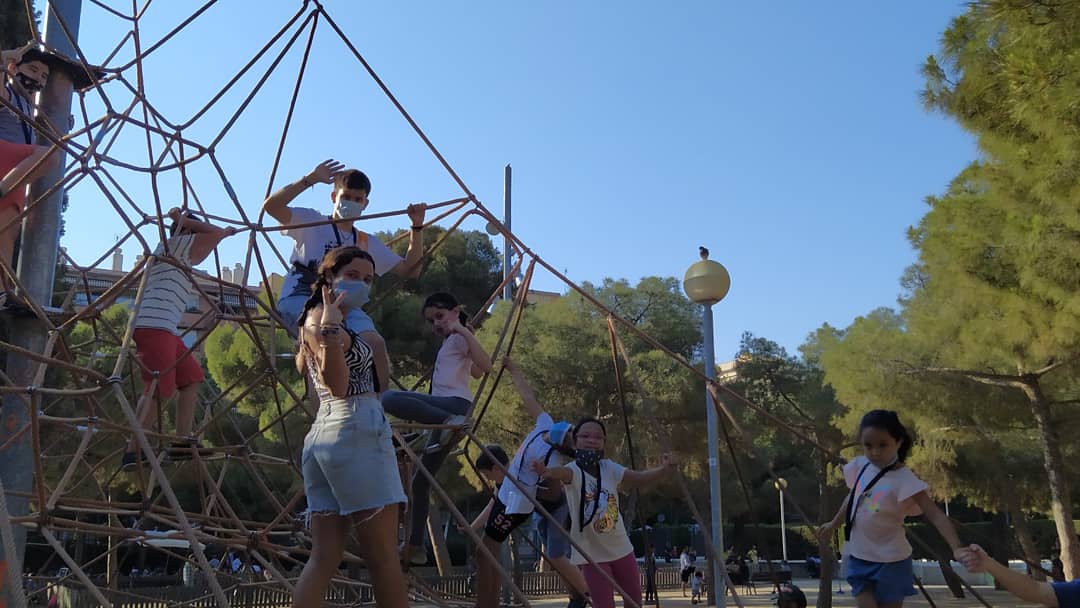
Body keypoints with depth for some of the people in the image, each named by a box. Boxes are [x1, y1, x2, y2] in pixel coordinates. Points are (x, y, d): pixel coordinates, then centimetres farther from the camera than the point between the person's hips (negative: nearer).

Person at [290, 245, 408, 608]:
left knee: (324, 556, 6)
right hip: (356, 431, -10)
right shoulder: (323, 320, -10)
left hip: (321, 435, 10)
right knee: (383, 559, -3)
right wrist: (330, 330, -34)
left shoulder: (317, 319, 18)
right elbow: (339, 386, -23)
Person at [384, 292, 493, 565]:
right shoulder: (448, 342, 28)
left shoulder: (459, 337, 3)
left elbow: (485, 365, -17)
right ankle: (416, 546, 15)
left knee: (391, 398, -32)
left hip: (455, 403, -9)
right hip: (444, 410, 9)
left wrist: (464, 330, -20)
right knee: (421, 480, 11)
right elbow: (475, 371, 43)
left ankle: (448, 421, -33)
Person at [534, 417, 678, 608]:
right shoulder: (574, 470, -19)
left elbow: (639, 478, -16)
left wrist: (664, 469, -37)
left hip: (620, 548, 5)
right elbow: (563, 472, -42)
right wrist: (549, 472, -67)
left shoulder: (610, 468, -7)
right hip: (592, 553, -5)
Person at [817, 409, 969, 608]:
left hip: (890, 561, -4)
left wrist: (957, 548, -38)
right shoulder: (860, 466, -2)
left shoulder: (904, 479, -19)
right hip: (859, 558, 4)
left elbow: (935, 515, -25)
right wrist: (833, 524, 28)